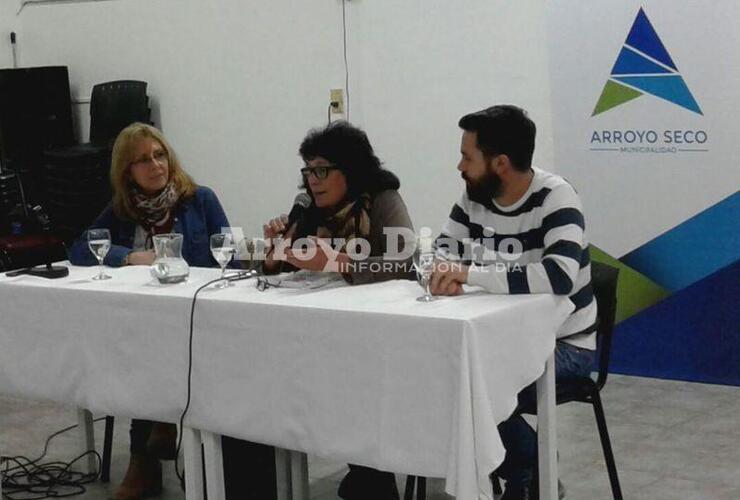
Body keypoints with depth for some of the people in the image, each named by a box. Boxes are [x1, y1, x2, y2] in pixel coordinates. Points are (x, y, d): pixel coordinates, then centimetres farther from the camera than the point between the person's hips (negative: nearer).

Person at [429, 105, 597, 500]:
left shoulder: (555, 197, -22)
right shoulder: (475, 195, -1)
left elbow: (559, 275, -37)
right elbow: (443, 250, 8)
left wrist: (469, 273, -33)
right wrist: (446, 274, -18)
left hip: (564, 344, -7)